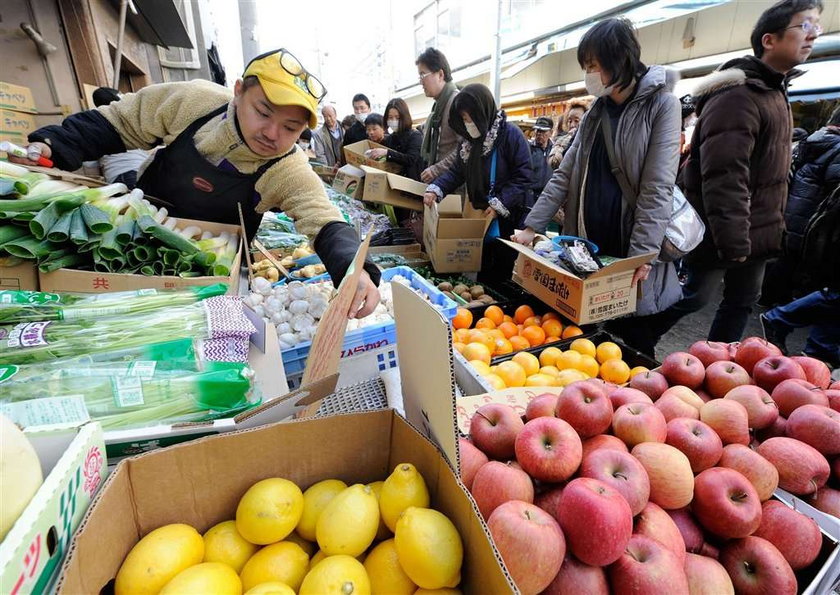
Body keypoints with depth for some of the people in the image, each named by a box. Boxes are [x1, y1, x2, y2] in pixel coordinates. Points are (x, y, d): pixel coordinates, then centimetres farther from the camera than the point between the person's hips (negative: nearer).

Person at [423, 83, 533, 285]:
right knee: (481, 272, 15)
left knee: (502, 275, 3)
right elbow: (456, 171, 10)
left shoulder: (511, 134, -13)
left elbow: (523, 176, -17)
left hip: (509, 218, -6)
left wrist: (500, 204, -23)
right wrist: (435, 189, -6)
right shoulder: (470, 139, 9)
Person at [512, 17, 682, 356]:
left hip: (629, 245, -5)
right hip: (588, 243, 5)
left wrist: (642, 254, -20)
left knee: (632, 342, 7)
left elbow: (658, 187, -13)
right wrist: (532, 226, -1)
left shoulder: (661, 104, -5)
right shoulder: (596, 111, 13)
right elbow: (565, 175, 8)